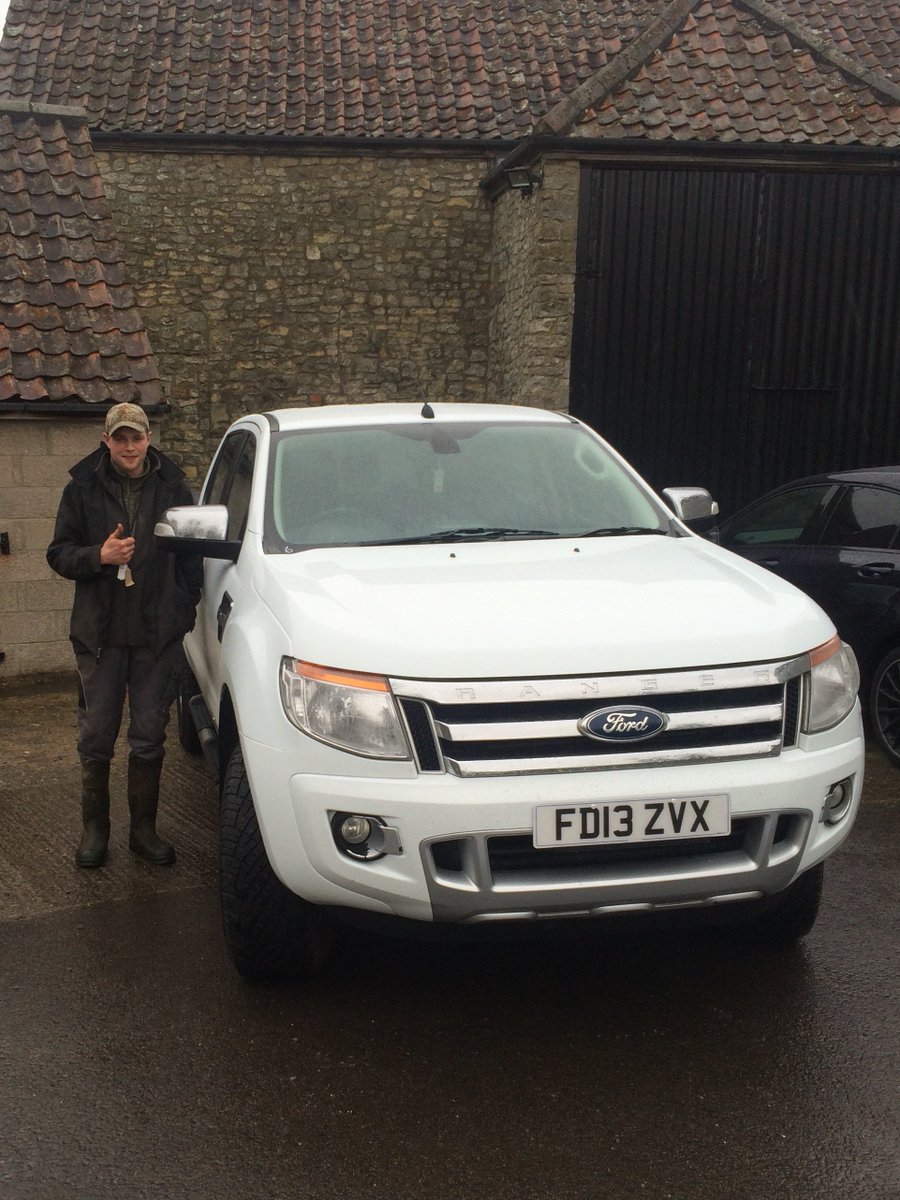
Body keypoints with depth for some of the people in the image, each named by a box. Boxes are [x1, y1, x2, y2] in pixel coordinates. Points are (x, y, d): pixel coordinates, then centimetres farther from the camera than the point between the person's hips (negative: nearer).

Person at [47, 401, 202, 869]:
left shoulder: (172, 487, 3)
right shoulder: (83, 488, 2)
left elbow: (191, 554, 9)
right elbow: (59, 554, 2)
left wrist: (184, 608, 1)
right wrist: (99, 556, -17)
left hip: (158, 634, 0)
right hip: (100, 632, 0)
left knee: (149, 737, 6)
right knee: (96, 736, 6)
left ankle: (144, 829, 18)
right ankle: (94, 829, 19)